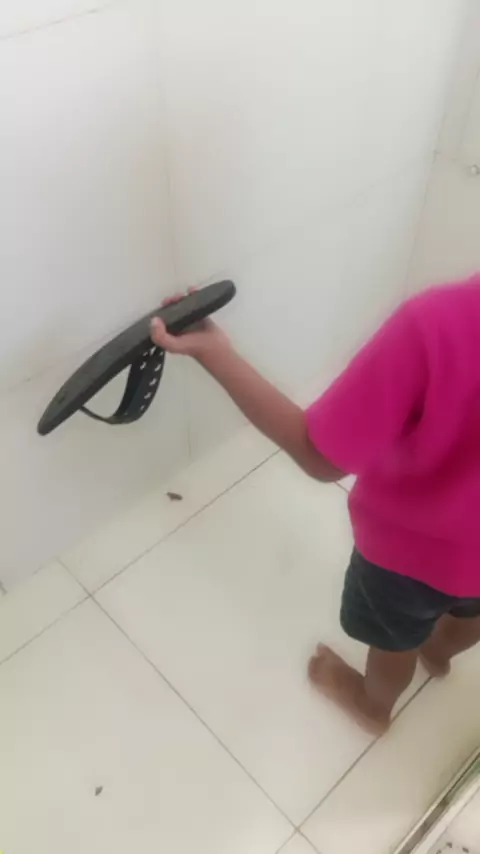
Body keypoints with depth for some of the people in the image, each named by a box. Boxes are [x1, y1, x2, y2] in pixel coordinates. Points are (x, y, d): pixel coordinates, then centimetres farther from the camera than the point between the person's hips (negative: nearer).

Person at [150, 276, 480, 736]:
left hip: (416, 542, -4)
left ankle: (374, 705, 61)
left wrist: (214, 352, -29)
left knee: (397, 635, 29)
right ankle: (440, 649, 71)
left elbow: (320, 457, -30)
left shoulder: (436, 322, -41)